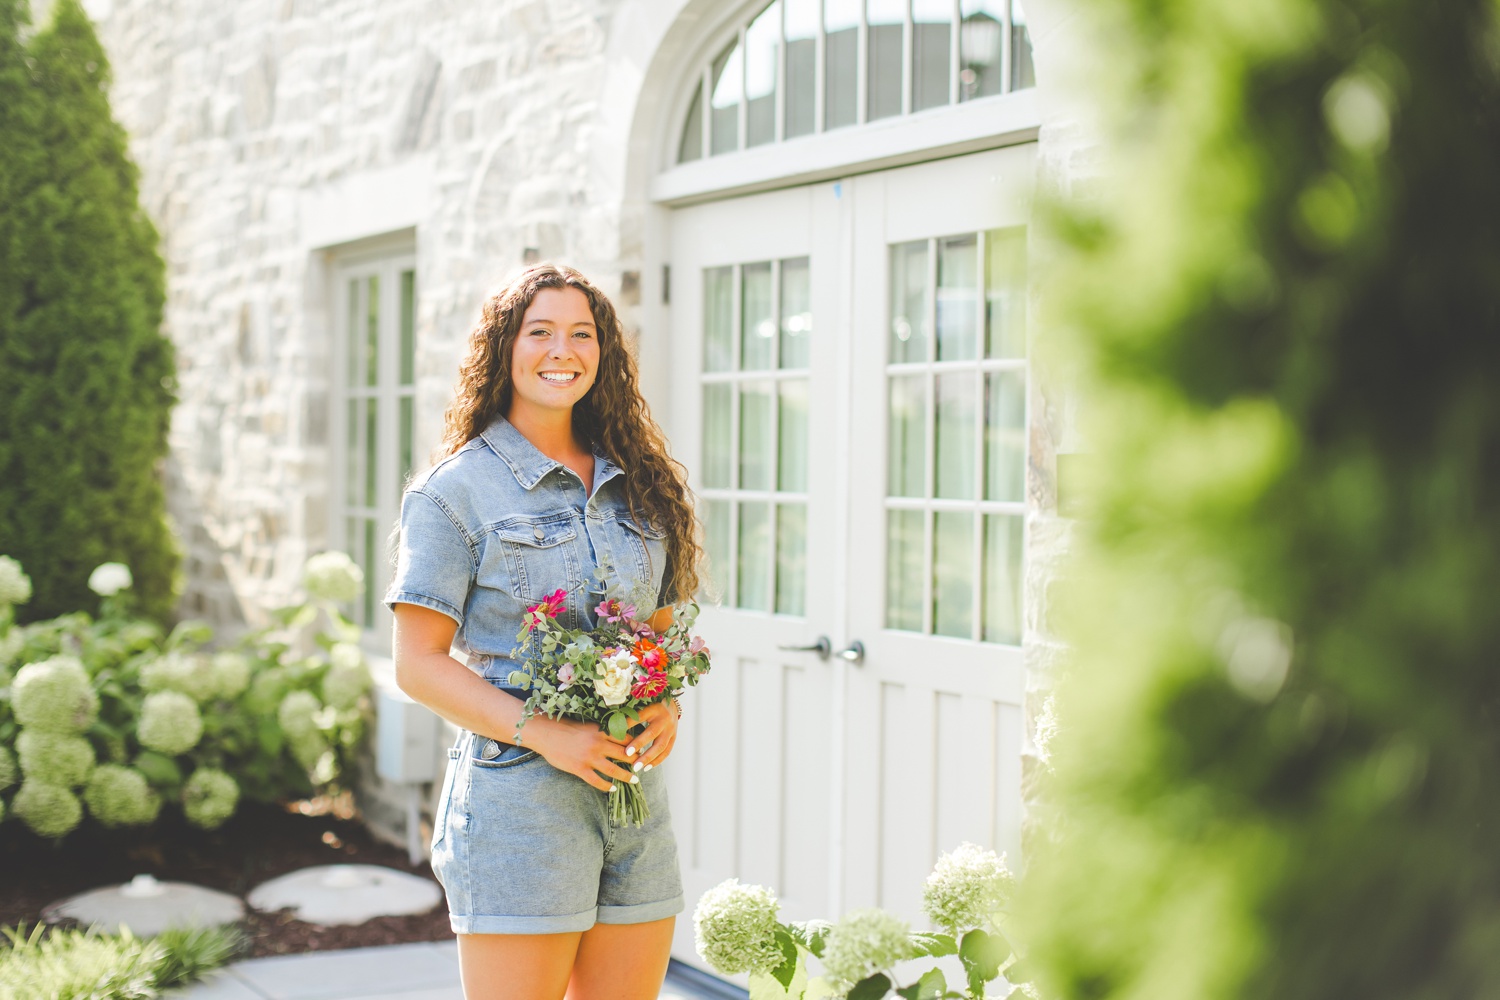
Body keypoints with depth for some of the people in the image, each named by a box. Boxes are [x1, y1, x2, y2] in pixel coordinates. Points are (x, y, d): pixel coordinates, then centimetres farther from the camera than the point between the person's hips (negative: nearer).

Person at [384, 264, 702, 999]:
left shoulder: (640, 483, 13)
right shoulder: (455, 490, -2)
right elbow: (418, 665, -6)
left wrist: (667, 707, -3)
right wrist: (544, 735, -18)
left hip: (636, 792, 5)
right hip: (517, 801, -5)